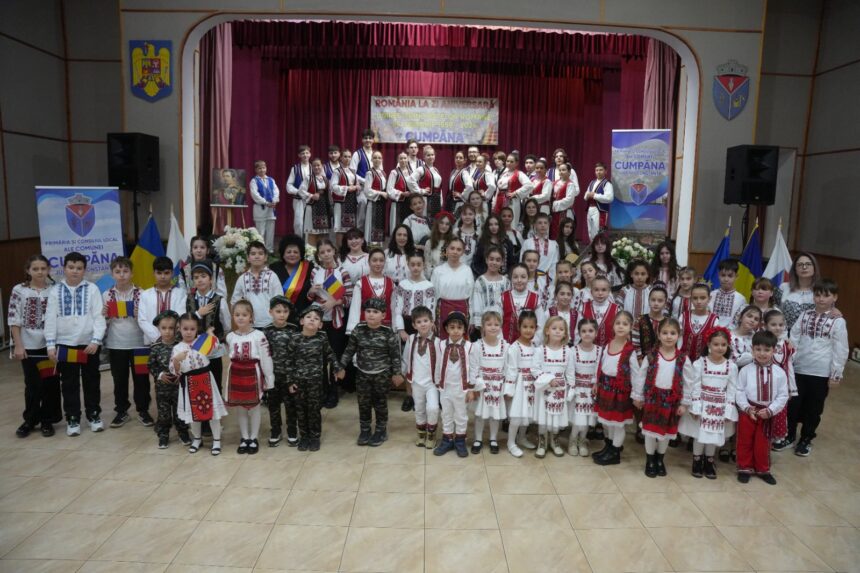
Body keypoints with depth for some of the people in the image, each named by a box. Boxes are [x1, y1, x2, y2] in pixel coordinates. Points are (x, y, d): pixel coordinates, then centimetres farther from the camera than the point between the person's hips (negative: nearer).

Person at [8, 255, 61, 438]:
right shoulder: (19, 290, -1)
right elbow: (14, 320, -3)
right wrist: (18, 345, -7)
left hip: (50, 345, 1)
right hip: (29, 346, -1)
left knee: (51, 384, 5)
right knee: (33, 385, 6)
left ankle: (47, 420, 19)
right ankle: (30, 420, 23)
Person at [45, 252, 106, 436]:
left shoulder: (92, 289, -2)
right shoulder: (55, 291, 2)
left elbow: (98, 317, -5)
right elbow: (50, 319, 1)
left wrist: (96, 340, -13)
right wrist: (50, 345, -4)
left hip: (89, 344, -1)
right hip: (65, 344, 1)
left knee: (91, 382, 10)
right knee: (69, 384, 9)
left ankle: (94, 415, 24)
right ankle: (73, 419, 20)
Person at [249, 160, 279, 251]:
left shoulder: (271, 180, 12)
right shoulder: (254, 181, -2)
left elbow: (276, 191, 3)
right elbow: (255, 194, -13)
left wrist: (274, 201, -15)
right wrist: (266, 203, -19)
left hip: (271, 207, 4)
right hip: (260, 208, -4)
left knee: (270, 231, 8)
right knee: (260, 231, -1)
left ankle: (269, 249, 16)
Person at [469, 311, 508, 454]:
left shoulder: (505, 346, -5)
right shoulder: (477, 346, -11)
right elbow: (473, 368, -9)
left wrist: (507, 387, -3)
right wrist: (477, 386, -12)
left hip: (498, 386, 2)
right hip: (482, 385, -2)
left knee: (496, 413, 12)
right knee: (480, 413, 9)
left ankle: (493, 439, 29)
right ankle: (478, 439, 25)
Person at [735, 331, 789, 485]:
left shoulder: (779, 373, -6)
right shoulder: (745, 370, -9)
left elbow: (783, 395, -4)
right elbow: (739, 391, -6)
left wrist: (770, 410, -12)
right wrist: (747, 408, -15)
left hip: (767, 412, 1)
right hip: (747, 411, -1)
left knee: (763, 443, 14)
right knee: (745, 441, 10)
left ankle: (763, 470, 32)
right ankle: (745, 468, 26)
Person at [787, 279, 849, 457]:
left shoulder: (838, 322, -5)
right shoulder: (804, 316, 3)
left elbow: (840, 350, -5)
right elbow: (793, 340, 4)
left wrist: (836, 374, -7)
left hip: (821, 373, -2)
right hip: (799, 369, 2)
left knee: (813, 408, 10)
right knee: (793, 404, 9)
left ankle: (806, 440, 25)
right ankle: (789, 435, 28)